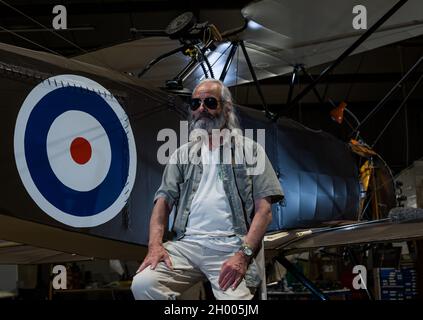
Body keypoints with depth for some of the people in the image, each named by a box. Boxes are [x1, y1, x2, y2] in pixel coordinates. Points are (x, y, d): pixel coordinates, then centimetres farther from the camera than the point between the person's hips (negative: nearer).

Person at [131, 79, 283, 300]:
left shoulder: (250, 150, 10)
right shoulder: (183, 154, 20)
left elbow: (264, 208, 1)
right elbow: (164, 200, 12)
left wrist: (244, 253, -14)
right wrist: (155, 244, -7)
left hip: (231, 246, -3)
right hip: (185, 244, 3)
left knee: (235, 297, -31)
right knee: (143, 284, -22)